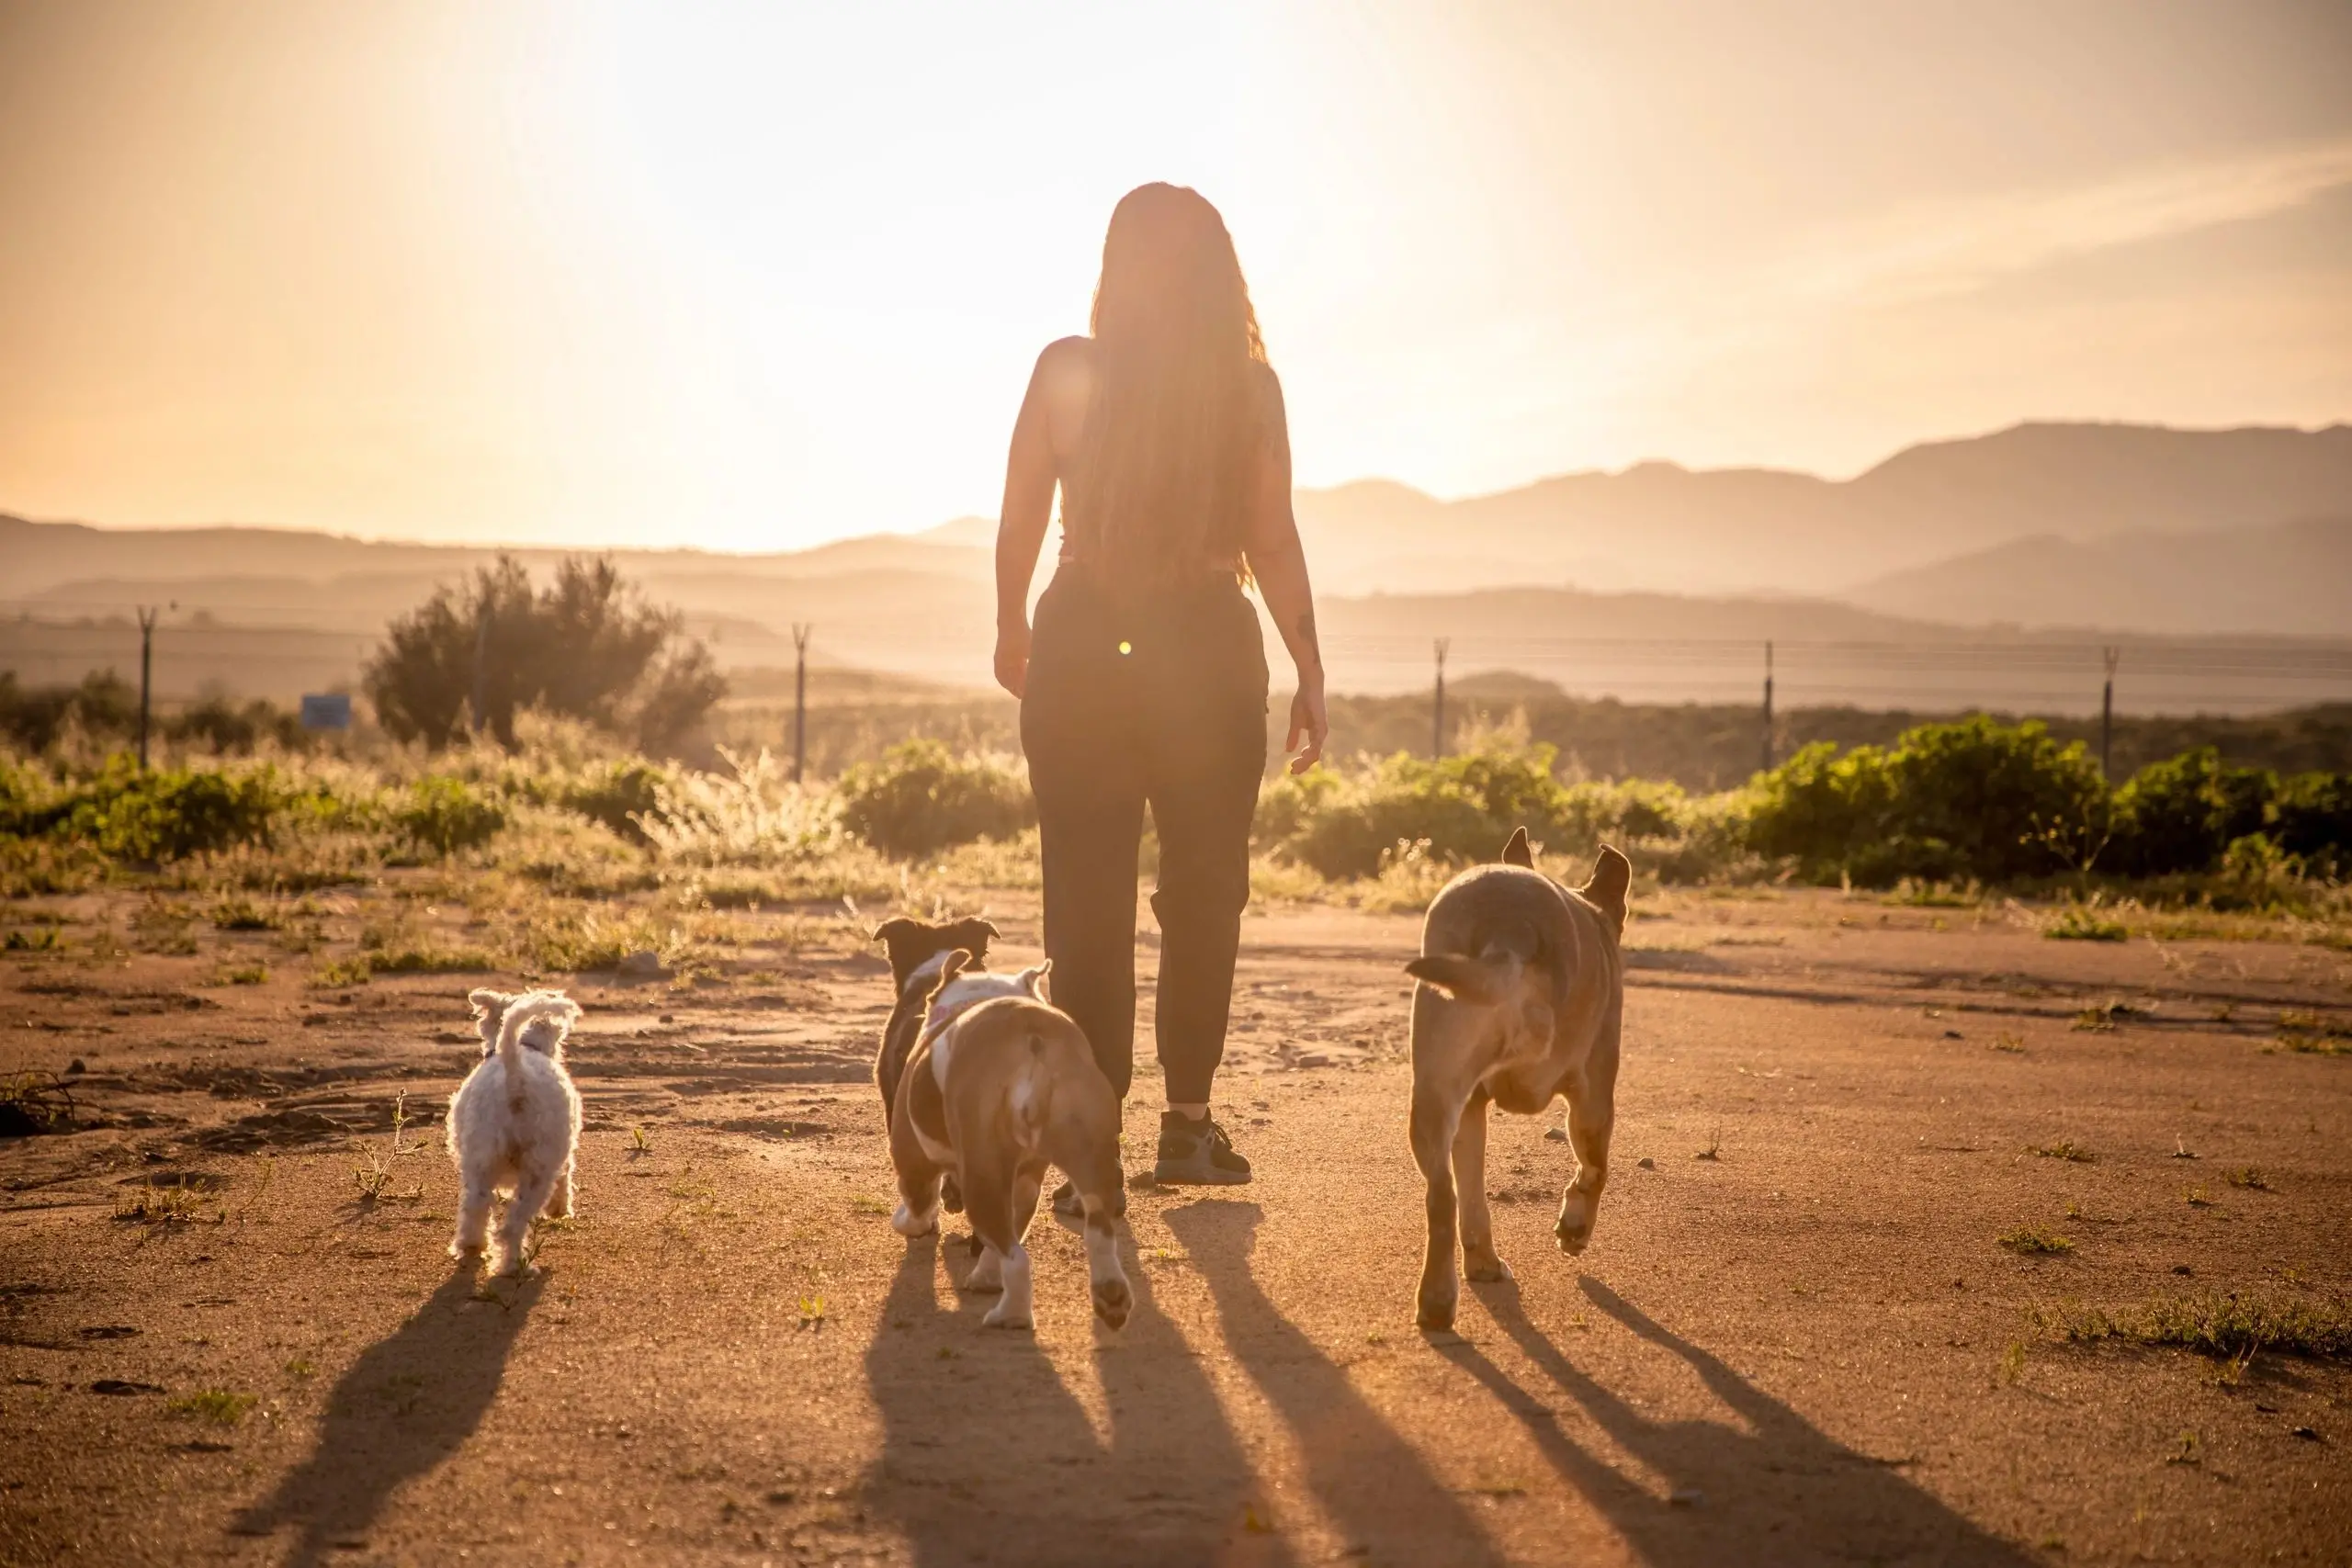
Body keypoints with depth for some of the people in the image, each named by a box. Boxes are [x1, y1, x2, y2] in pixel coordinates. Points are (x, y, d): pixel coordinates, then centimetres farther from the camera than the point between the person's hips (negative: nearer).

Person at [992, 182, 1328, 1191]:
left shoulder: (1067, 371, -4)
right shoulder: (1249, 386, -5)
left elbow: (1019, 521, 2)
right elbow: (1274, 542, -5)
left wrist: (1012, 631, 18)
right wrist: (1310, 673, 3)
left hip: (1081, 648, 0)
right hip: (1211, 652, 0)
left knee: (1087, 903, 5)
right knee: (1203, 894, 14)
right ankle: (1187, 1125, 16)